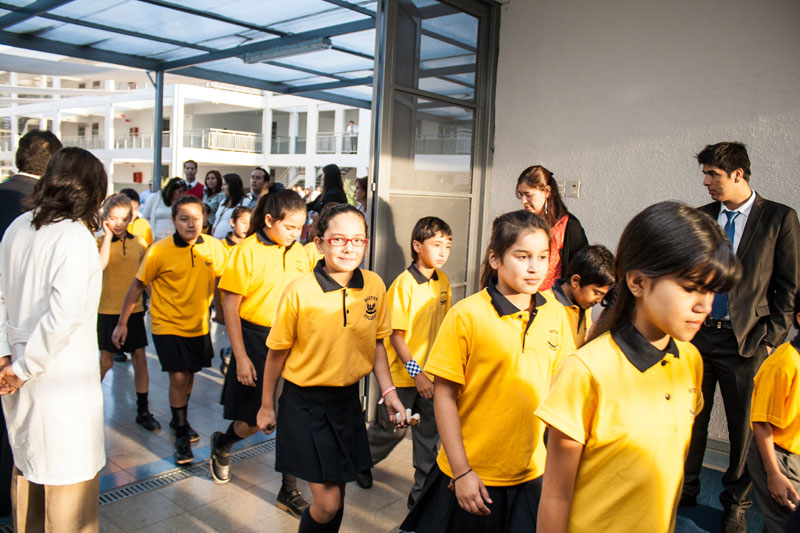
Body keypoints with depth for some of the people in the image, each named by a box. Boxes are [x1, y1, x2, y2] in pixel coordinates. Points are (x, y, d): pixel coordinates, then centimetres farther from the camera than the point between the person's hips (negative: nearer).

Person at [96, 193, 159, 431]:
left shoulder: (138, 242, 4)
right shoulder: (100, 242, -6)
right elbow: (100, 265, -28)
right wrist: (108, 235, -21)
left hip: (134, 309, 3)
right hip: (107, 310, -3)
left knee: (140, 360, 3)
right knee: (106, 362, 7)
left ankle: (143, 410, 14)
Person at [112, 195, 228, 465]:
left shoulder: (214, 247, -7)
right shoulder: (159, 251, -16)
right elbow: (137, 285, -6)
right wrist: (122, 323, -3)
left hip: (199, 324, 4)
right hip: (167, 324, -4)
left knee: (189, 375, 16)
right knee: (178, 378, -8)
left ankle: (179, 420, 41)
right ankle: (181, 435, 10)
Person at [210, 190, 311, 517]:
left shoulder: (298, 252, 3)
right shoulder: (248, 250, -11)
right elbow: (230, 307, -9)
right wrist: (241, 358, -11)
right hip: (256, 339, -4)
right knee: (256, 421, 7)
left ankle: (289, 492, 21)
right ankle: (221, 444, 42)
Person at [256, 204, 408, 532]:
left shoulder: (374, 285, -6)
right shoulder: (299, 291, -17)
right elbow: (277, 353, -6)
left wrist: (389, 392, -1)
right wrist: (267, 406, 3)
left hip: (348, 400, 4)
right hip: (305, 402, -4)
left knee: (337, 492, 16)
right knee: (327, 502, -2)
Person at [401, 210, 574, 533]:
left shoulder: (555, 314, -1)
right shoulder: (466, 315, -15)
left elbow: (557, 384, 8)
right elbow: (444, 395, -11)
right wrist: (461, 471, -11)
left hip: (531, 473, 4)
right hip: (471, 475, -3)